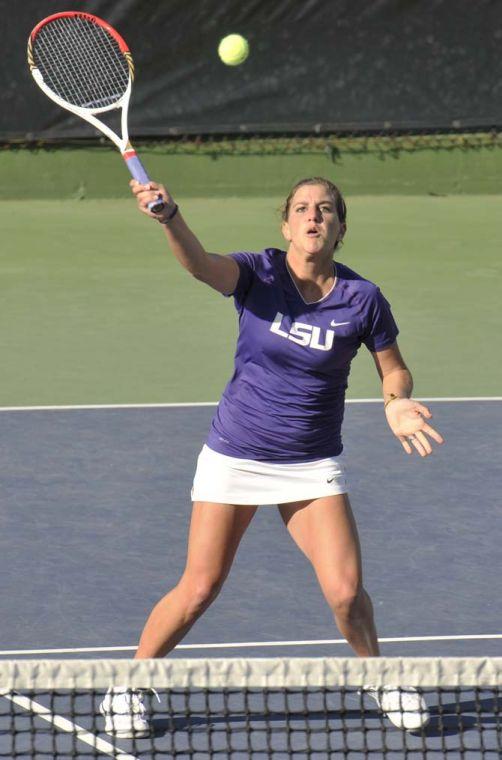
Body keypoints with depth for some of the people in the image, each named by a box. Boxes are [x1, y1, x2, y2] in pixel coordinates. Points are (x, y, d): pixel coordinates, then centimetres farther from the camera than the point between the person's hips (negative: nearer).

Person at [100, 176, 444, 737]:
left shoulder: (363, 299, -7)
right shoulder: (258, 274, -11)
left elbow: (394, 370, 7)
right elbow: (202, 265, -32)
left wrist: (396, 403, -17)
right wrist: (169, 217, -54)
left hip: (312, 465, 1)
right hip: (235, 454, -1)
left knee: (345, 591, -8)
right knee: (199, 589, -1)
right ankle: (127, 688, 18)